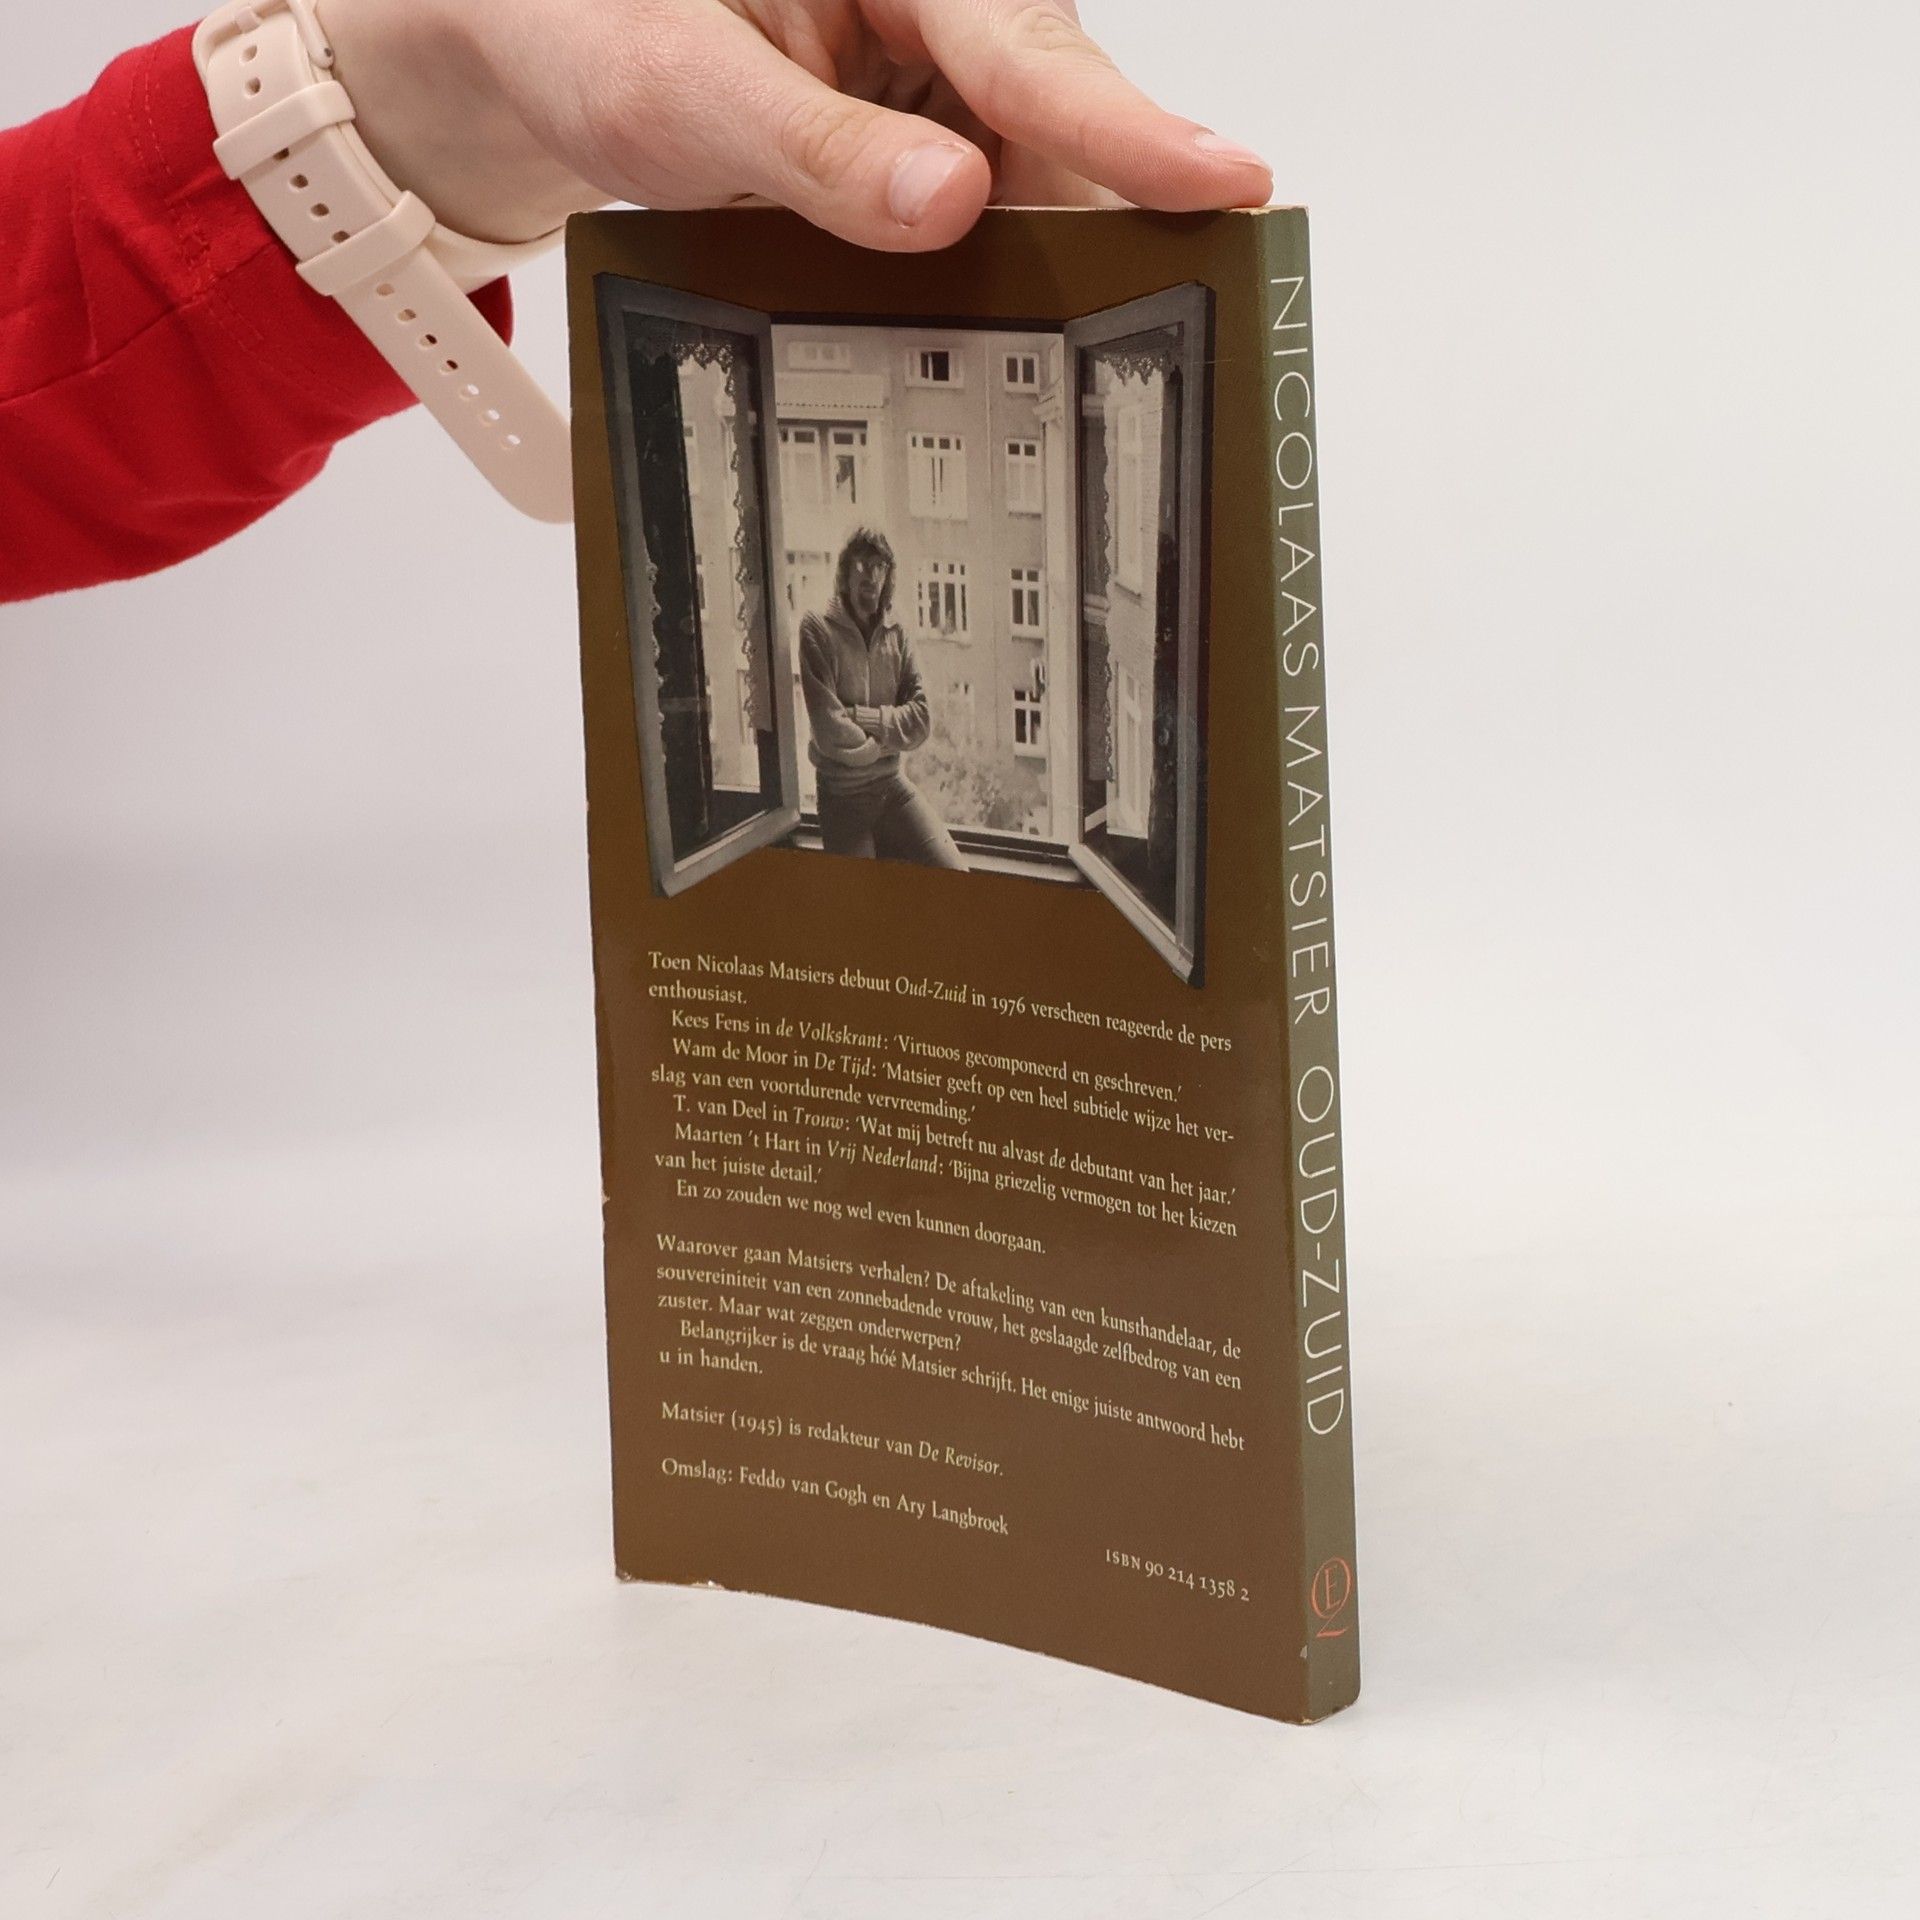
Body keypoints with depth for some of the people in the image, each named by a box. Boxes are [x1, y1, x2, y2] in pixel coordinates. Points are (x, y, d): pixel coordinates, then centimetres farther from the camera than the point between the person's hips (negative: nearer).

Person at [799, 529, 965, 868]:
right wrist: (887, 740, -4)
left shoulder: (896, 635, 5)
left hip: (895, 788, 4)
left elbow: (922, 719, -4)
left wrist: (862, 717, -16)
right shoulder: (817, 632, -10)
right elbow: (830, 733, -18)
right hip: (843, 797, -4)